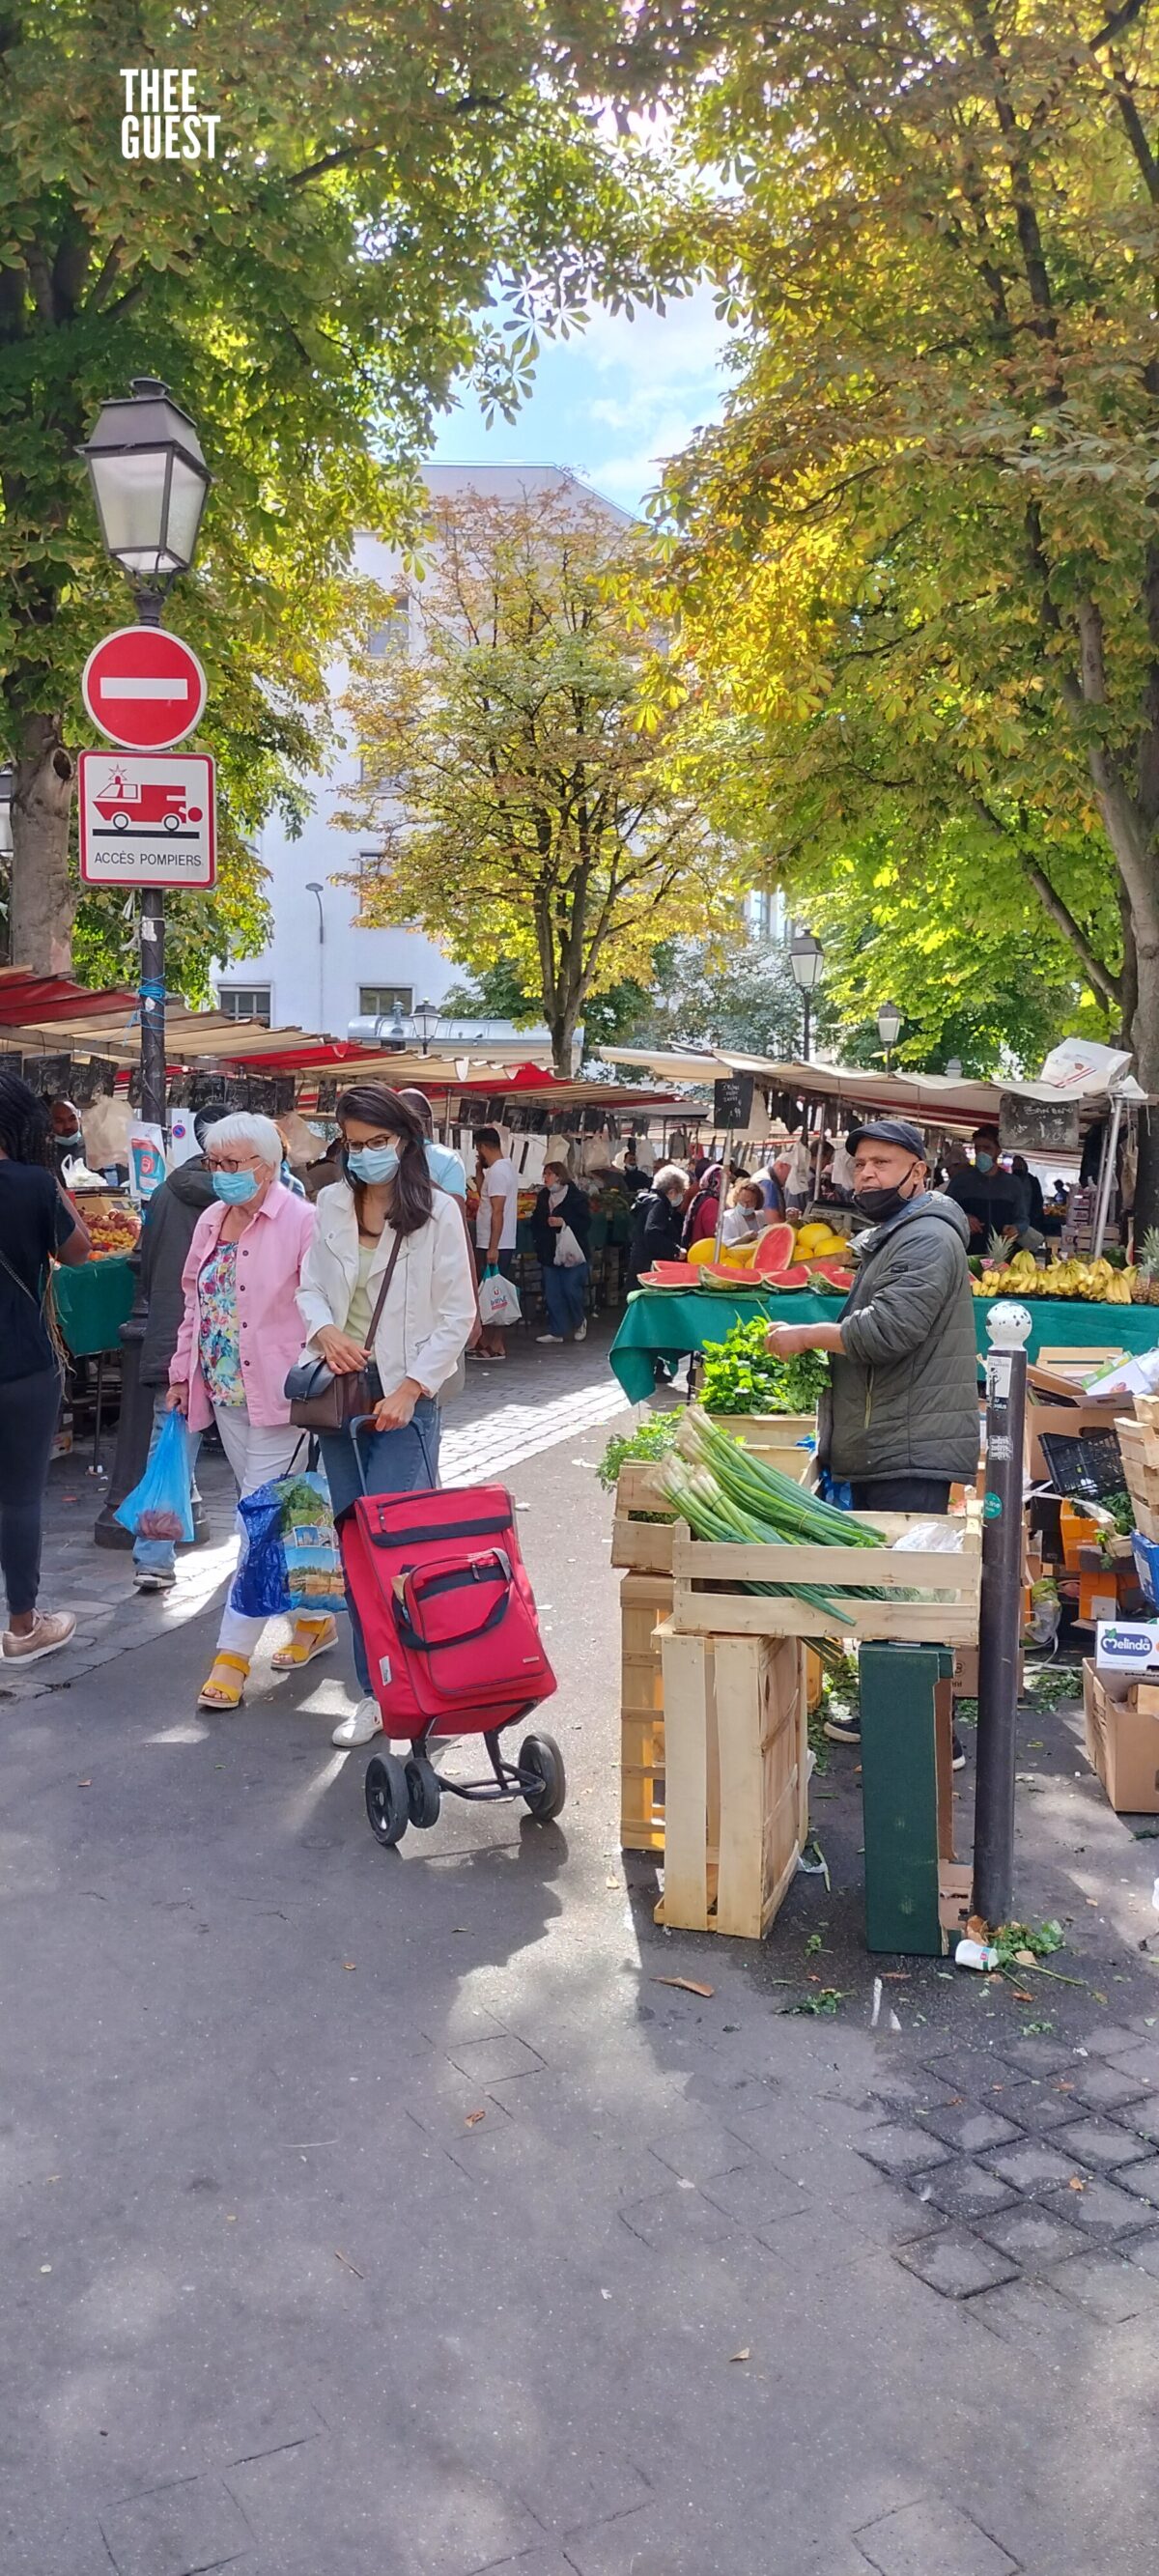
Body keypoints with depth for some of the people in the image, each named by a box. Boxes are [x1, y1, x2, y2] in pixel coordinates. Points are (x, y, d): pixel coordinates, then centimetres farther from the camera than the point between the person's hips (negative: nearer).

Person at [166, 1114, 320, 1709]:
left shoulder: (301, 1222, -12)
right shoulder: (211, 1220, 11)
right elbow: (195, 1302, 18)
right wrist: (182, 1372, 17)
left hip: (279, 1393, -7)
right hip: (225, 1392, 8)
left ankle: (233, 1655, -2)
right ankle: (314, 1620, 30)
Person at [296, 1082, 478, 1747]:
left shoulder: (438, 1211, -5)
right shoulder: (332, 1205, 8)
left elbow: (457, 1315, -5)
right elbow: (310, 1287, 12)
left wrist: (410, 1388, -13)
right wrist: (324, 1330, -11)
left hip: (405, 1395, -5)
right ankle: (377, 1690, 18)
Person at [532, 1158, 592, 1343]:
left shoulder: (576, 1197, -7)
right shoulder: (543, 1196, 11)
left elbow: (585, 1223, -12)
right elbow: (536, 1222, 20)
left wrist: (563, 1222, -22)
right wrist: (538, 1241, 7)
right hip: (549, 1253, 6)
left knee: (572, 1290, -5)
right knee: (551, 1294, 4)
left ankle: (579, 1323, 21)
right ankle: (557, 1331, 12)